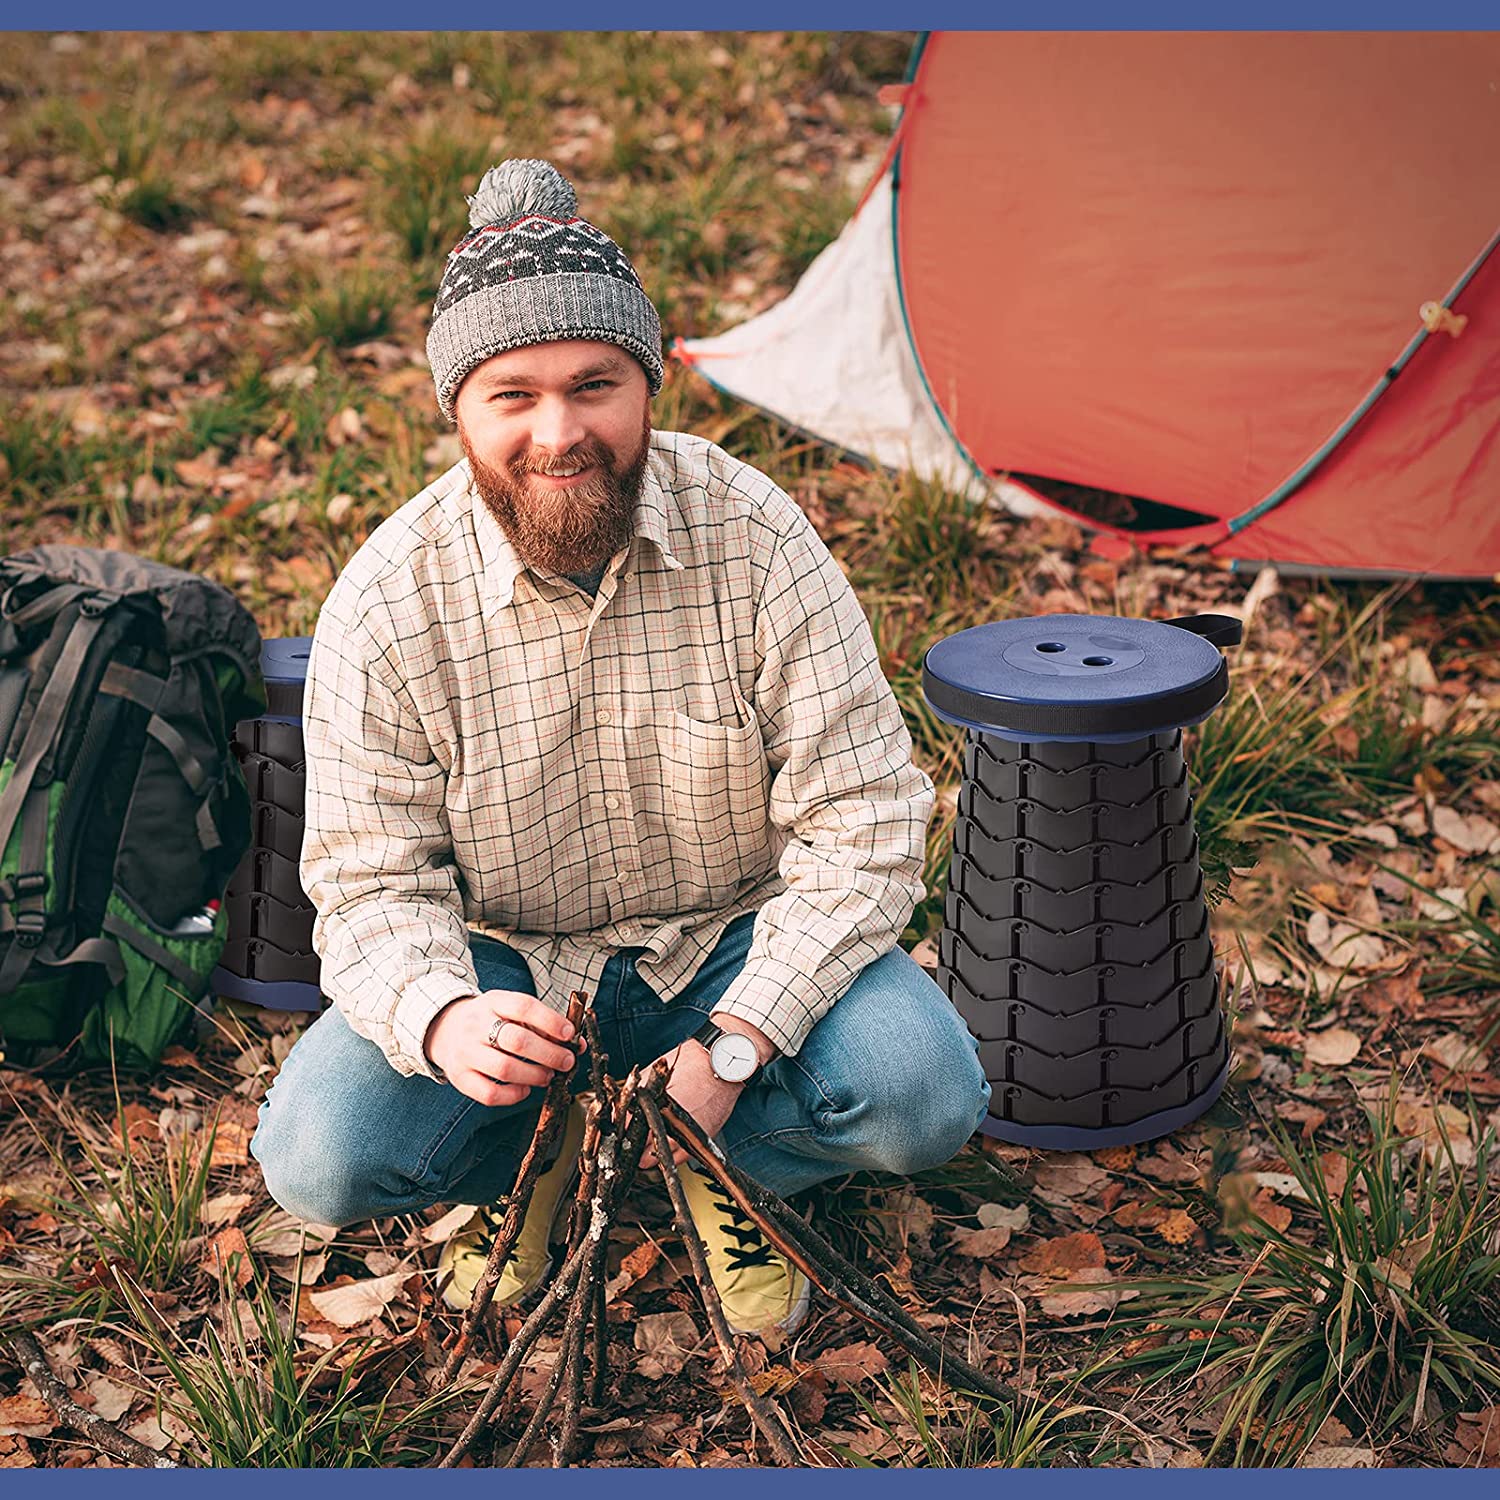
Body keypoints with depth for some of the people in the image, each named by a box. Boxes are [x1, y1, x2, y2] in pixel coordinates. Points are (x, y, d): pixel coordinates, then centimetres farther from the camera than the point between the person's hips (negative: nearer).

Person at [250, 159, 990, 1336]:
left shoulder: (754, 537, -19)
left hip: (734, 943, 0)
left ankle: (718, 1167, 5)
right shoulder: (386, 603, -18)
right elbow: (373, 883, -13)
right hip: (507, 963, 1)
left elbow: (861, 819, -17)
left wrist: (733, 1048, -26)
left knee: (924, 1097, -27)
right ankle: (536, 1161, 8)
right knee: (319, 1160, -24)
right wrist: (440, 1018, -37)